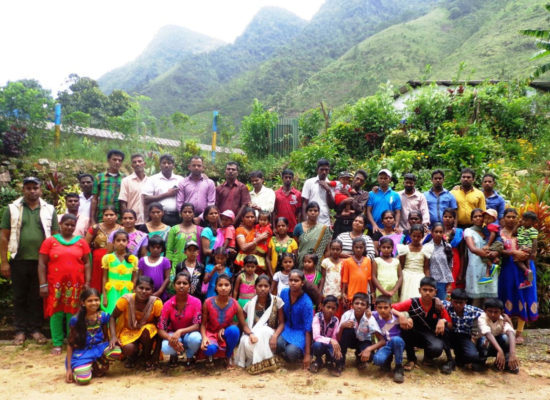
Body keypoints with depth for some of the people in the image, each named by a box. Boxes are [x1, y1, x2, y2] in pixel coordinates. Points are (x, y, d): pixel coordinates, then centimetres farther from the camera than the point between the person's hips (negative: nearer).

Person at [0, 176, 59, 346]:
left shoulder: (49, 210, 5)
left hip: (42, 261, 0)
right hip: (19, 260, 0)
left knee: (38, 297, 8)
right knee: (20, 297, 9)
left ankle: (36, 329, 19)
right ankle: (20, 330, 20)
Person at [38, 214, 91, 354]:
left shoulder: (81, 242, 5)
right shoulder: (50, 241, 3)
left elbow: (87, 264, 6)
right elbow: (42, 264, 0)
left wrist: (87, 283, -1)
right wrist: (43, 284, -6)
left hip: (76, 285, 1)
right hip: (55, 285, 0)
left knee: (73, 313, 6)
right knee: (56, 313, 5)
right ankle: (57, 343, 16)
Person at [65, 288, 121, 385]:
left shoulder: (103, 316, -3)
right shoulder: (76, 320, -11)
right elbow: (70, 344, -4)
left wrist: (109, 347, -7)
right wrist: (69, 368, -6)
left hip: (99, 347, 3)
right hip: (82, 351, -3)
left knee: (117, 352, -30)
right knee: (83, 379, -29)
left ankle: (97, 365, 1)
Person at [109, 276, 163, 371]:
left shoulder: (156, 303, -23)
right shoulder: (126, 299, -22)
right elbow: (113, 317, -8)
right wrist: (113, 336, -25)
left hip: (148, 334, 0)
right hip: (128, 331, 0)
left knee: (147, 329, -34)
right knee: (128, 348, -31)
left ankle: (147, 358, -5)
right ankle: (134, 354, 10)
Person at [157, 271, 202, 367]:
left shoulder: (196, 302, -16)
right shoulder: (168, 304, -13)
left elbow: (197, 325, -19)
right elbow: (161, 329, -13)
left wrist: (180, 331, -36)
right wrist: (170, 338, -34)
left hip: (189, 333, 0)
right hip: (172, 334, 1)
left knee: (196, 338, -37)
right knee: (165, 348, -33)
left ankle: (189, 356, 0)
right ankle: (174, 355, 7)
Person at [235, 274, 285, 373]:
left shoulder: (277, 301, -6)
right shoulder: (250, 304, -1)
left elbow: (281, 323, -4)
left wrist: (275, 336, -21)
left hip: (269, 335, -1)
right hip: (253, 335, 1)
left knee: (263, 330, -35)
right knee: (246, 342, -34)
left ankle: (258, 364, -18)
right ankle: (257, 360, -9)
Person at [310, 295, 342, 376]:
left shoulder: (335, 320, -9)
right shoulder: (317, 317, -20)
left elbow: (335, 338, -17)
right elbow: (316, 337, -32)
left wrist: (337, 348, -38)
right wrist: (330, 340, -47)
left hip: (329, 346, 1)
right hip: (318, 345, -1)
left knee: (338, 353, -32)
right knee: (318, 344, -37)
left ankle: (330, 362, 4)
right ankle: (318, 361, -3)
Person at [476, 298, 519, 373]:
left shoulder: (503, 320, -20)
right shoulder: (482, 318, -25)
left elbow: (511, 333, -41)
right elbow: (488, 334, -43)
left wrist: (512, 353, -59)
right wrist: (500, 351, -59)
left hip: (499, 344, 2)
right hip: (486, 346, -2)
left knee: (505, 337, -32)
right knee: (483, 340, -38)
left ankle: (506, 363, -6)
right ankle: (480, 362, -6)